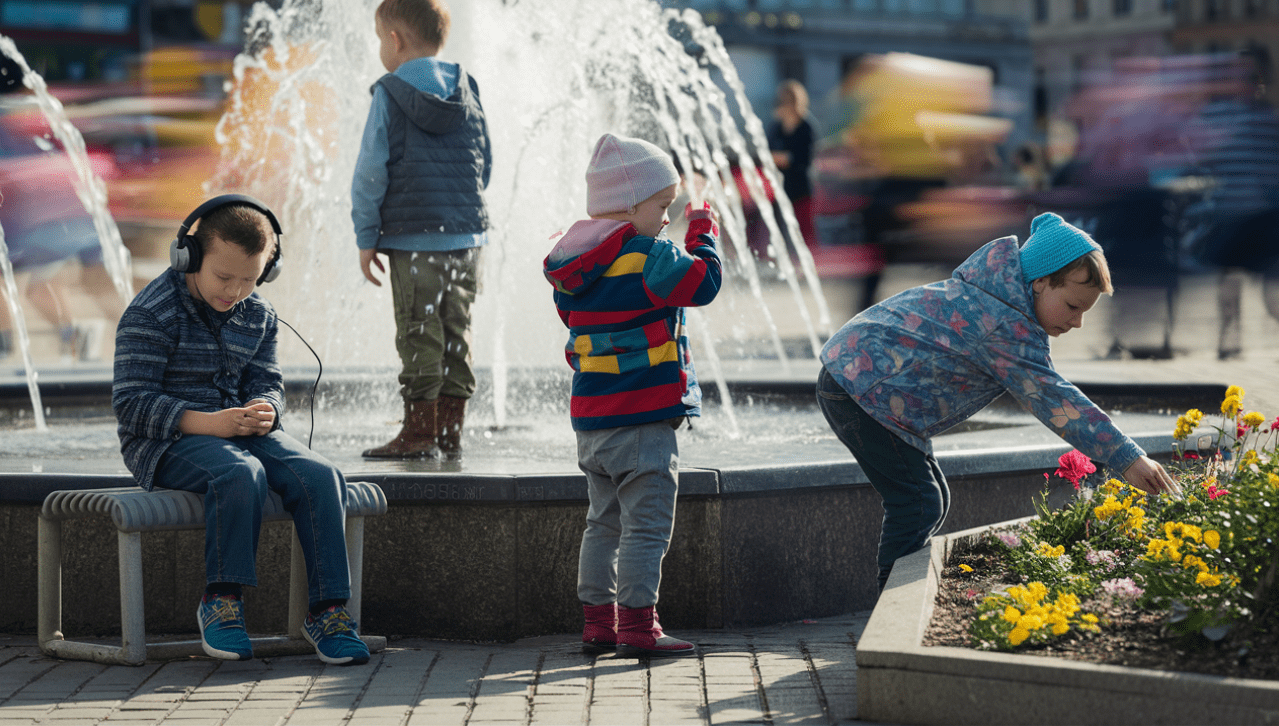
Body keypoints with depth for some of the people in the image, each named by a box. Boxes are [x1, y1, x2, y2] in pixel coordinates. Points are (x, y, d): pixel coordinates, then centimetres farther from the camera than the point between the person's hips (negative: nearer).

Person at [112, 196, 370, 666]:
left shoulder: (258, 316, 10)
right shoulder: (149, 315, -11)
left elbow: (267, 381, 10)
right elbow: (131, 403, -16)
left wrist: (264, 410, -18)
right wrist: (208, 423, -28)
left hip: (242, 431, 6)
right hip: (167, 440, -6)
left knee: (320, 477, -20)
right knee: (242, 474, -37)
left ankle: (327, 609, -16)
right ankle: (222, 600, -22)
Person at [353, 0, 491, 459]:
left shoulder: (390, 95, -5)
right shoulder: (467, 91, 11)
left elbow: (371, 169, -7)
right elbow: (485, 162, 16)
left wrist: (366, 236, -1)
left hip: (412, 233, -5)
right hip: (466, 233, 5)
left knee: (418, 334, -2)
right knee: (455, 333, 10)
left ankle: (420, 431, -2)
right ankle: (451, 430, 12)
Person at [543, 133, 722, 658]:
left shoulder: (572, 267, 9)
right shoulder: (647, 256, -15)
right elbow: (703, 282, -9)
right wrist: (703, 232, 4)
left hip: (590, 418, 8)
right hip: (643, 417, -8)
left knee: (604, 522, 16)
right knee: (646, 525, -2)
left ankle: (598, 622, 19)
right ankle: (637, 627, -2)